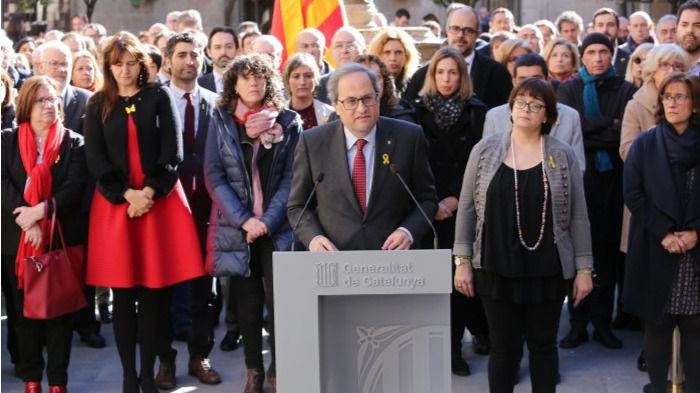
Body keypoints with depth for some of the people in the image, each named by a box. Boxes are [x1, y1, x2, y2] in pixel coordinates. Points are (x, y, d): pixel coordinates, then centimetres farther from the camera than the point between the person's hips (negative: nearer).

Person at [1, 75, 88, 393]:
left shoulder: (73, 142, 4)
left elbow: (76, 187, -7)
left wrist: (42, 210, -20)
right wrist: (27, 219, -18)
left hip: (61, 236, -1)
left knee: (59, 309, 2)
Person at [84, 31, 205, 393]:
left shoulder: (159, 97, 5)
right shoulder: (98, 105, 8)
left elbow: (172, 152, -2)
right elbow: (96, 160, 1)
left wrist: (148, 193, -12)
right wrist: (128, 194, -11)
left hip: (158, 199, -1)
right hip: (114, 202, 1)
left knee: (152, 294, -1)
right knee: (122, 296, 1)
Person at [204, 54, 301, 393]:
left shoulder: (287, 122, 2)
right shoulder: (221, 121, 3)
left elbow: (291, 176, -2)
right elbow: (214, 176, -2)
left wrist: (268, 220, -12)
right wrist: (244, 219, -11)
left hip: (278, 226, -1)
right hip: (237, 225, 1)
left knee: (279, 298, -7)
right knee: (247, 300, 6)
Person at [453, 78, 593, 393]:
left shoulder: (563, 156, 0)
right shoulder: (485, 150, 1)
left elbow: (577, 216, 1)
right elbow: (466, 207, 3)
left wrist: (584, 268, -1)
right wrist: (462, 260, -2)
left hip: (548, 270, 0)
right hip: (496, 268, 0)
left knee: (543, 345, 10)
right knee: (503, 346, 7)